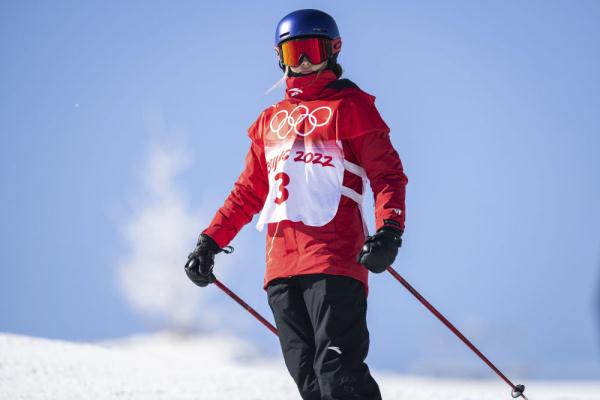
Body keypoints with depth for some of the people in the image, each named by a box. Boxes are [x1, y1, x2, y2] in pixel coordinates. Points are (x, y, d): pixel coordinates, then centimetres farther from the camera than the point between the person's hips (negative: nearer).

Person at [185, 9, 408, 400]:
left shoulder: (351, 105, 7)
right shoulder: (272, 120, 23)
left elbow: (387, 173, -2)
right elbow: (249, 192, 28)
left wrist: (389, 230, -18)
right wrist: (211, 241, 18)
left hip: (335, 258, -6)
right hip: (282, 262, 6)